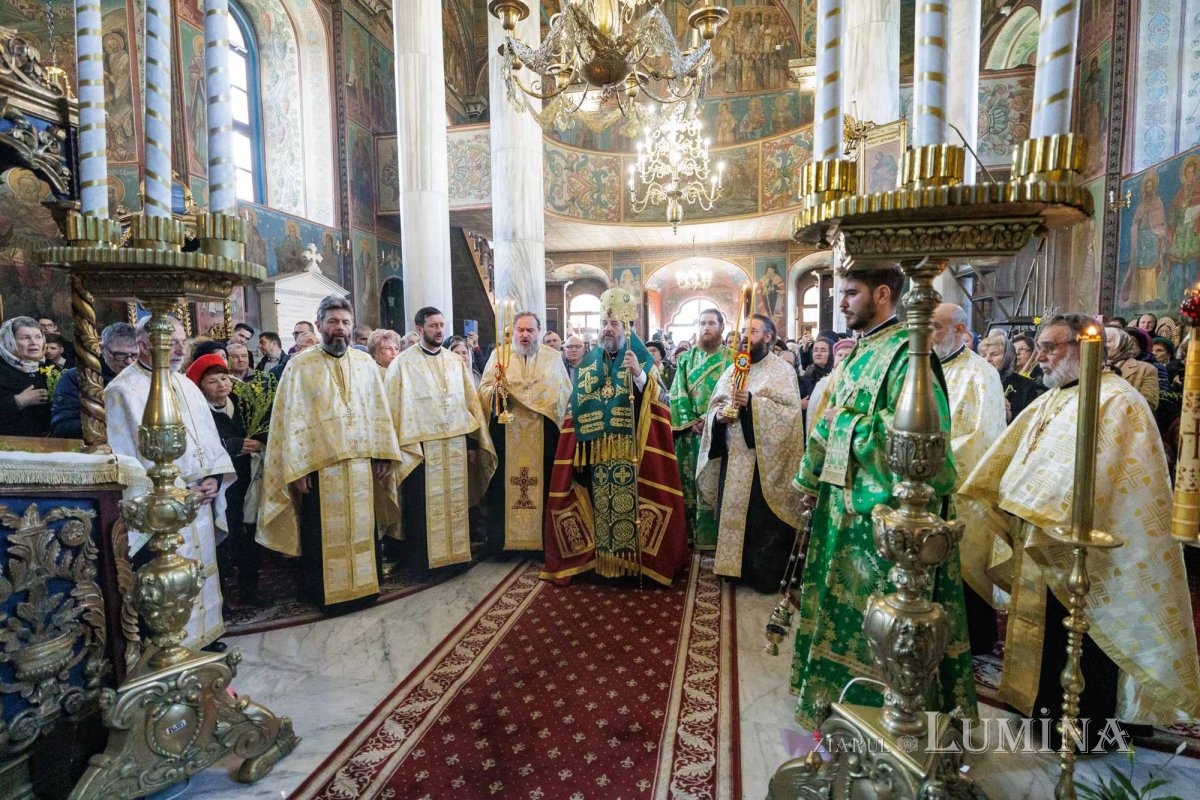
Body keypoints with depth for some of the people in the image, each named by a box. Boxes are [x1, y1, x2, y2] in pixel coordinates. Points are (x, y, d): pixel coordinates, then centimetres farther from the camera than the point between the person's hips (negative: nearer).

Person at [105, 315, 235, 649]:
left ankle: (203, 634, 30)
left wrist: (215, 477, -4)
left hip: (200, 497, 6)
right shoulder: (123, 391, -10)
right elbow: (125, 458, -13)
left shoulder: (186, 385, 11)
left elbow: (208, 437, 12)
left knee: (202, 568, 15)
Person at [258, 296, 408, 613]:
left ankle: (365, 585, 30)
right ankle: (324, 593, 26)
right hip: (319, 465, -3)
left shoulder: (365, 363, 7)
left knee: (364, 528, 13)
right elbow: (291, 418, -5)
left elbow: (379, 411, 7)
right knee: (323, 534, 9)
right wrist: (297, 468, -10)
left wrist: (383, 454, 2)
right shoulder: (300, 365, -3)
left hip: (362, 464, 3)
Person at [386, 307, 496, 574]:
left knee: (456, 502, 11)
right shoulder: (403, 363, -2)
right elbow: (397, 406, -5)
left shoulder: (456, 361, 10)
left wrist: (473, 441, 5)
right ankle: (424, 560, 20)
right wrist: (406, 447, -11)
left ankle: (456, 554, 26)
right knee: (424, 506, 5)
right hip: (422, 446, -4)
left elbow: (470, 400, 9)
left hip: (457, 444, 4)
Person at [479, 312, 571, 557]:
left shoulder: (553, 357, 10)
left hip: (543, 433, 1)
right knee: (504, 484, 2)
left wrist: (554, 408, -7)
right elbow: (483, 388, 4)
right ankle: (502, 540, 15)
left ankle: (542, 538, 17)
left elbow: (566, 391, 9)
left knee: (543, 482, 4)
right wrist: (496, 389, -17)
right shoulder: (499, 354, 8)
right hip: (507, 431, 0)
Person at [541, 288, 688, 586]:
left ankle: (632, 559, 10)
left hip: (630, 450, -3)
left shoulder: (641, 359, 3)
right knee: (600, 504, 5)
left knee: (629, 502, -3)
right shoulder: (588, 362, 13)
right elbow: (577, 404, 16)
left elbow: (653, 400, -10)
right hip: (596, 451, 3)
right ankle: (601, 559, 17)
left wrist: (639, 374, -24)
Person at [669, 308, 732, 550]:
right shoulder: (686, 358, 13)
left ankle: (711, 536, 7)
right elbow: (677, 392, 6)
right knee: (688, 482, 5)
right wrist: (690, 421, -7)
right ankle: (690, 534, 15)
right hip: (688, 431, 3)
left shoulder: (731, 359, 4)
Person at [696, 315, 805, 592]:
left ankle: (766, 576, 16)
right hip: (733, 455, 6)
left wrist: (752, 401, -23)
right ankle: (733, 566, 27)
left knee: (762, 519, 0)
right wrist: (719, 415, -9)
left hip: (764, 458, -5)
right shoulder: (733, 369, 14)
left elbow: (791, 410, -14)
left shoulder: (782, 370, -3)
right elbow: (715, 405, 14)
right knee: (731, 511, 11)